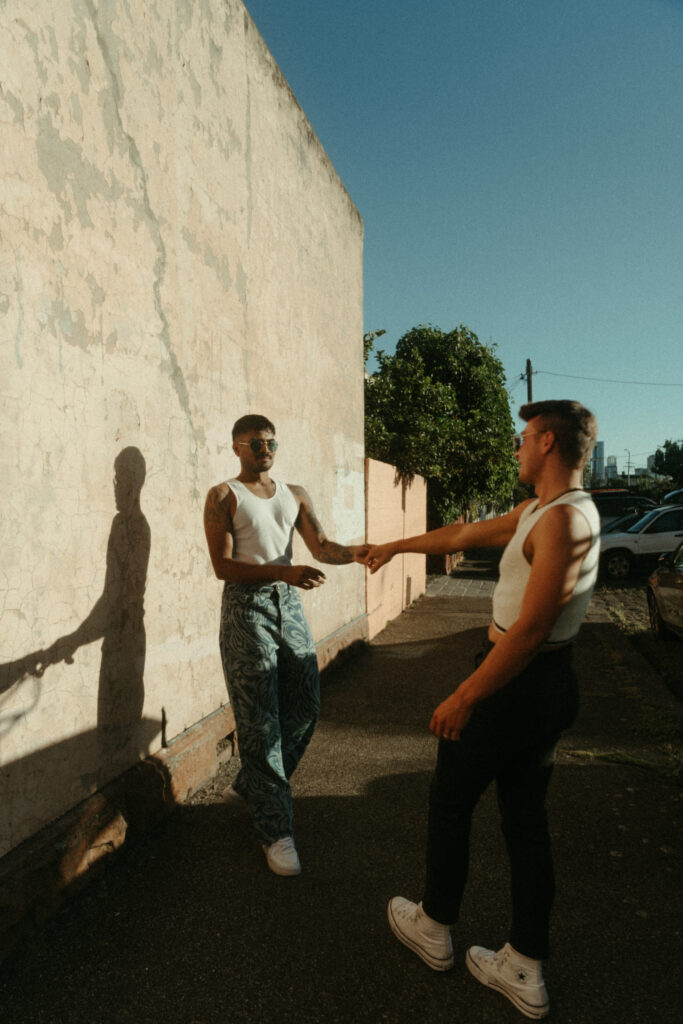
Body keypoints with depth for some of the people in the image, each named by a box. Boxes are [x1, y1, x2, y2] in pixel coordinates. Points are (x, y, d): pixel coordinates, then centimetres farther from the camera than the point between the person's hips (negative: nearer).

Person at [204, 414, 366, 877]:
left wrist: (352, 553, -20)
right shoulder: (224, 496, -3)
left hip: (289, 603, 6)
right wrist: (283, 571, -25)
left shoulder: (295, 495, 13)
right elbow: (223, 565, -12)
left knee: (305, 706, 8)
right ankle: (276, 830, 7)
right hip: (247, 606, -6)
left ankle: (249, 786, 31)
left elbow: (321, 546, 3)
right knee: (260, 719, -4)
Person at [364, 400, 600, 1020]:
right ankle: (525, 971, 31)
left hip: (517, 683, -9)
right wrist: (396, 547, 27)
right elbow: (464, 536, 19)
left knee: (450, 802, 12)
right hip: (552, 686, 9)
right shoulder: (537, 511, 9)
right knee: (526, 819, 17)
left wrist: (464, 697, -21)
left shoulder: (564, 519, -21)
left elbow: (531, 627, -25)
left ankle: (434, 929, 33)